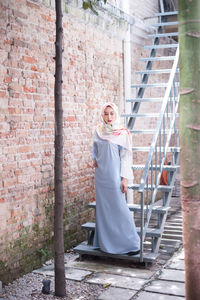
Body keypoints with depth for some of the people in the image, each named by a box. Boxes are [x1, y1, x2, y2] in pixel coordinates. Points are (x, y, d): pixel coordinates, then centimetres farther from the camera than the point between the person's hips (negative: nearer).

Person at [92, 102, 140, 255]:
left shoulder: (122, 133, -6)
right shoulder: (98, 131, 8)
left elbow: (125, 156, -7)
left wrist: (124, 178, -11)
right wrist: (94, 158, 6)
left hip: (114, 175, -5)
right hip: (101, 175, 5)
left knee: (119, 208, -5)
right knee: (103, 208, 9)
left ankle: (131, 243, 5)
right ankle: (105, 242, 20)